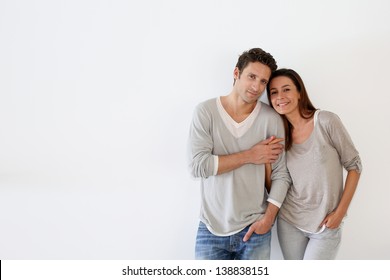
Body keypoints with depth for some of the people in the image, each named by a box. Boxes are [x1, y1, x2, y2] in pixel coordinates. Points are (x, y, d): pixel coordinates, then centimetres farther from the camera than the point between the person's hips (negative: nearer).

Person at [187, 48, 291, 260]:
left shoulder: (271, 119, -5)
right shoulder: (206, 111, -7)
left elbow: (281, 175, -1)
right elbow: (197, 166, -16)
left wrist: (268, 218, -10)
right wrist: (249, 155, -14)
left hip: (254, 229, 1)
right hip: (211, 229, 0)